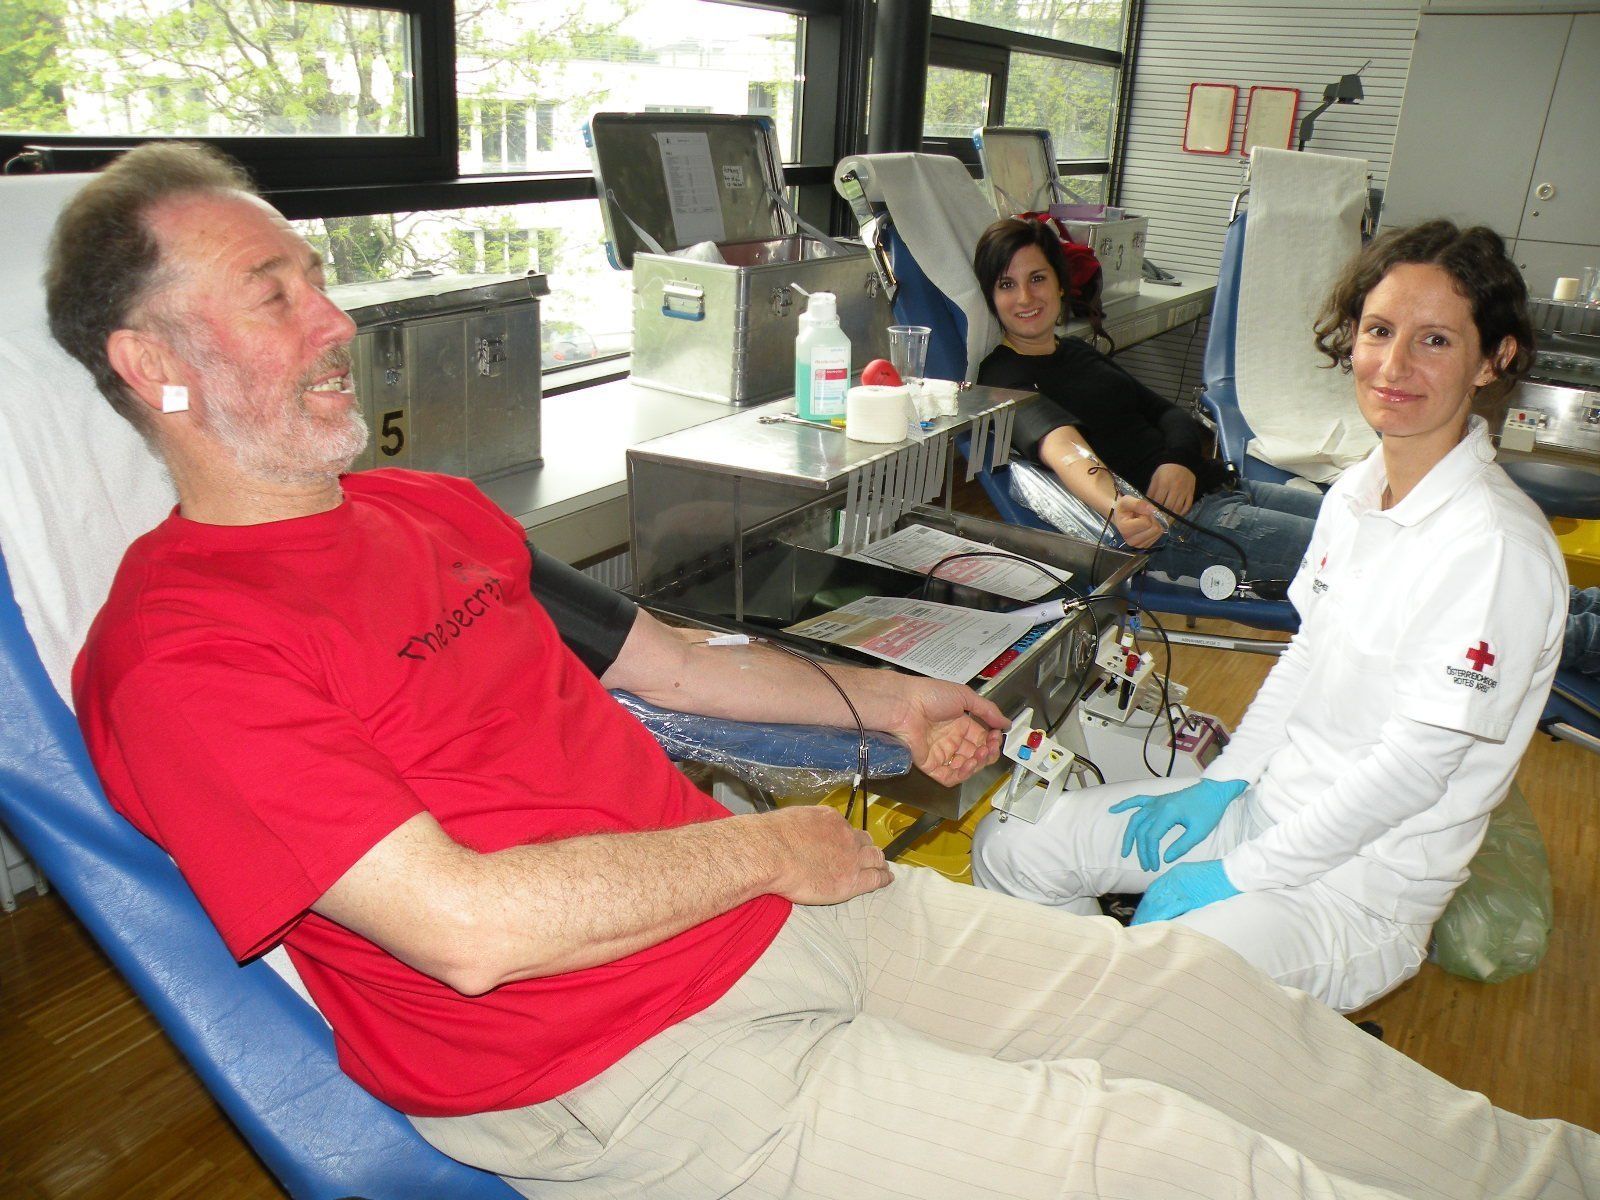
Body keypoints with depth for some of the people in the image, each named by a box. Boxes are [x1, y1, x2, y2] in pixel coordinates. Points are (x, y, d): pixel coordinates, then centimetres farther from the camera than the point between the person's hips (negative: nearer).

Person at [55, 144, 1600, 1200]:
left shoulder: (431, 509, 11)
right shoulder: (178, 652, -15)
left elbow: (654, 654, 20)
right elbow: (470, 927, -23)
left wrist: (877, 700, 19)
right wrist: (773, 845, -13)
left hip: (774, 910, 7)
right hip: (629, 1070, -7)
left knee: (1177, 984, 7)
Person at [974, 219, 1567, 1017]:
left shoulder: (1498, 548, -23)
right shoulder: (1356, 491, 2)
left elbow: (1409, 772, -22)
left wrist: (1237, 876, -17)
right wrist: (1218, 784, 4)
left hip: (1364, 878, -7)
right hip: (1266, 801, 8)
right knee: (1008, 850, 2)